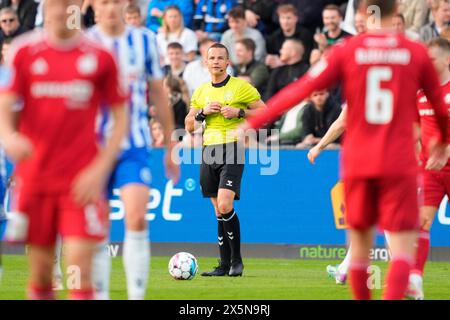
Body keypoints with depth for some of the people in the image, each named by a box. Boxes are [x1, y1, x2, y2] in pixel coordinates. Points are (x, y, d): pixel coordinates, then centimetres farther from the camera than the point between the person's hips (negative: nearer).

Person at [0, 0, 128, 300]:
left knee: (80, 262, -11)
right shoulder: (24, 52, 4)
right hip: (34, 174, 2)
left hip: (82, 181, -2)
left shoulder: (101, 57, 1)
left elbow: (121, 118, 4)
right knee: (40, 270, 7)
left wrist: (100, 168, -8)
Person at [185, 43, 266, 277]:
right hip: (208, 152, 5)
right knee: (219, 211, 6)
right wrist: (203, 112, -2)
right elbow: (189, 126, 16)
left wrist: (239, 112, -13)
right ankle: (224, 265, 10)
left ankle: (236, 259, -6)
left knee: (225, 206, -19)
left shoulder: (241, 87, -1)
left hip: (231, 151, -5)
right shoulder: (200, 92, 15)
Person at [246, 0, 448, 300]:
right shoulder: (416, 53, 2)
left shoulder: (346, 51, 0)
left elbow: (300, 90, -6)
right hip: (399, 164, -1)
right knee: (402, 247, -6)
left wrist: (253, 123, 0)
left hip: (357, 162, 1)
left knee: (360, 242, 17)